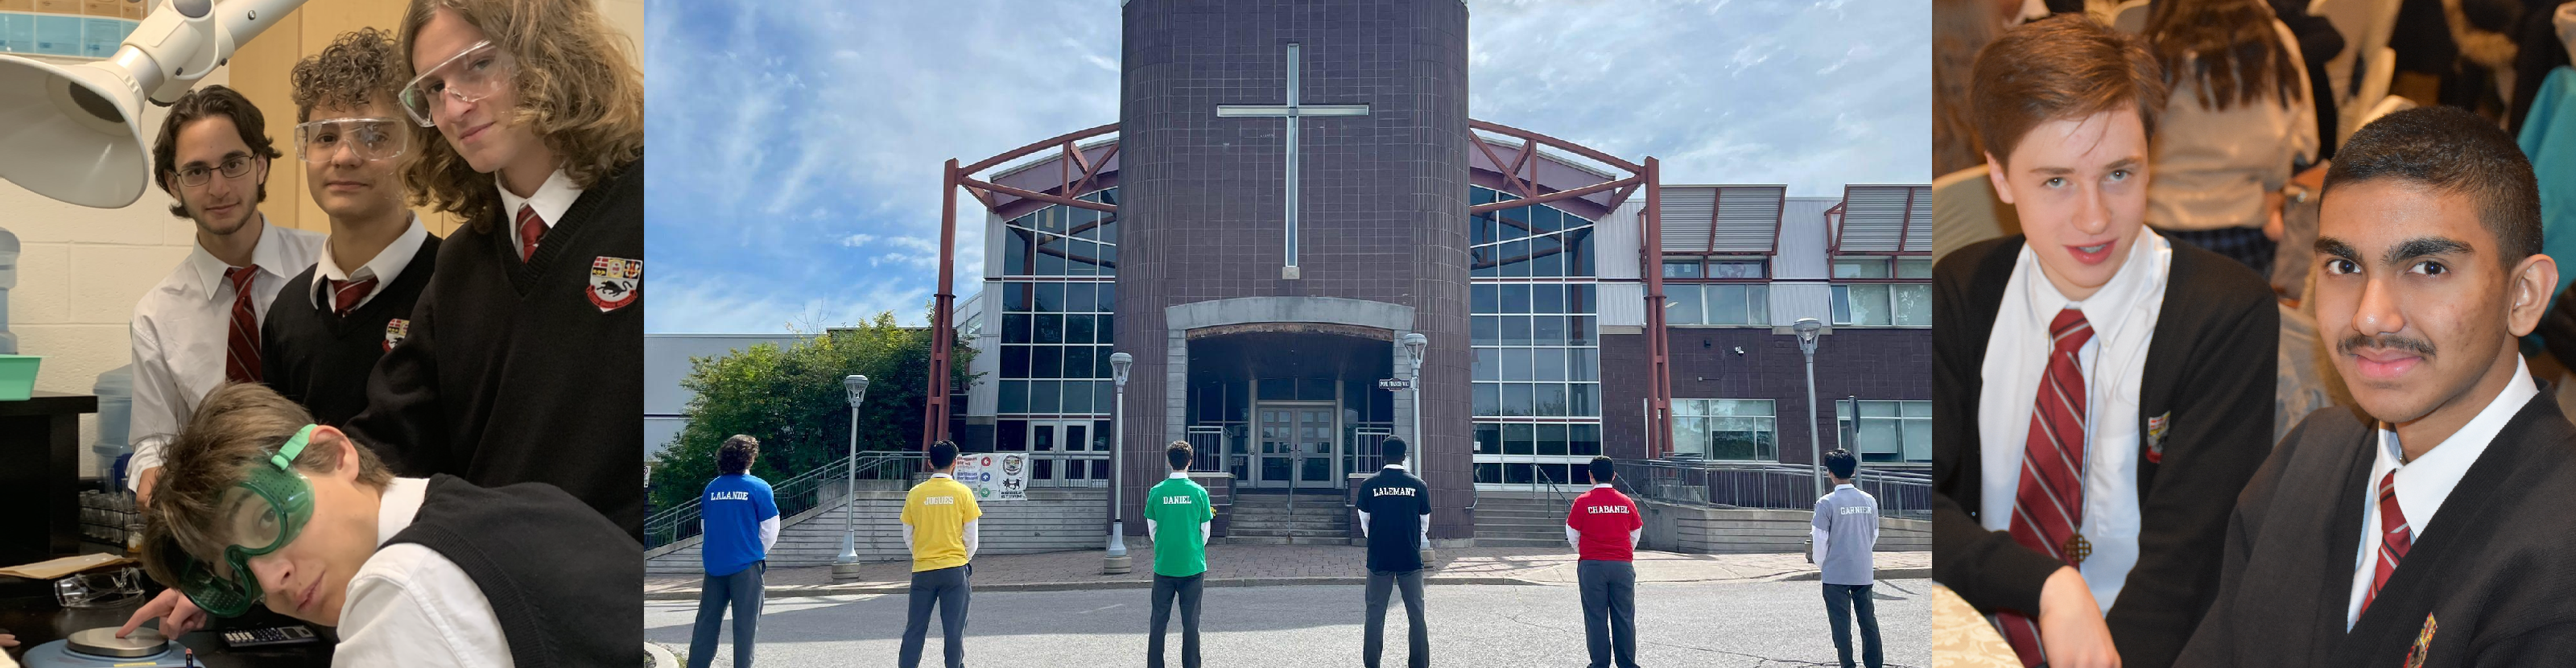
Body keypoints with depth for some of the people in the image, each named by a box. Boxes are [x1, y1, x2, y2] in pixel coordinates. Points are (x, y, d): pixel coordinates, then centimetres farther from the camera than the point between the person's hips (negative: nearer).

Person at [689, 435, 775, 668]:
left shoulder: (712, 487, 5)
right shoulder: (758, 487, -7)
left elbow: (705, 525, 12)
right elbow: (770, 530, -5)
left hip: (714, 564, 4)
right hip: (746, 564, -4)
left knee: (707, 619, 12)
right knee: (745, 622, 2)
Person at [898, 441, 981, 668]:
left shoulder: (916, 493, 0)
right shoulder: (963, 492, -5)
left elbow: (908, 535, 7)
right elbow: (970, 535, -1)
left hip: (922, 570, 2)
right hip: (955, 568, -2)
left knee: (915, 628, 9)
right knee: (954, 628, 4)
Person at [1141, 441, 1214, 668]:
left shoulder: (1156, 491, -3)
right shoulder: (1199, 492, -6)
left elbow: (1152, 530, 4)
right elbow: (1206, 531, 2)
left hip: (1163, 566, 1)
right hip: (1192, 566, -1)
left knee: (1159, 621, 10)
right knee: (1190, 623, 7)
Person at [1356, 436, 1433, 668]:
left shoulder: (1369, 485, -3)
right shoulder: (1418, 485, -3)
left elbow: (1365, 524, 6)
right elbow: (1424, 525, 5)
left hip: (1379, 559, 0)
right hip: (1411, 560, 0)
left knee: (1375, 614, 8)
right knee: (1417, 614, 7)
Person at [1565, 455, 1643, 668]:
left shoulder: (1583, 502, -5)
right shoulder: (1627, 502, 2)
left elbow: (1572, 535, 2)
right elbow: (1636, 534, 12)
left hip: (1592, 565, -2)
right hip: (1623, 565, 2)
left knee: (1596, 617, 4)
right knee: (1624, 617, 8)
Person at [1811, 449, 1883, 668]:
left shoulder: (1826, 503, -13)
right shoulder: (1869, 501, 2)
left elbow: (1820, 540, -10)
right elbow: (1874, 536, 10)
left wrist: (1821, 565, 7)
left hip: (1836, 574, -4)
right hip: (1864, 573, 4)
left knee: (1841, 624, 2)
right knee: (1869, 620, 12)